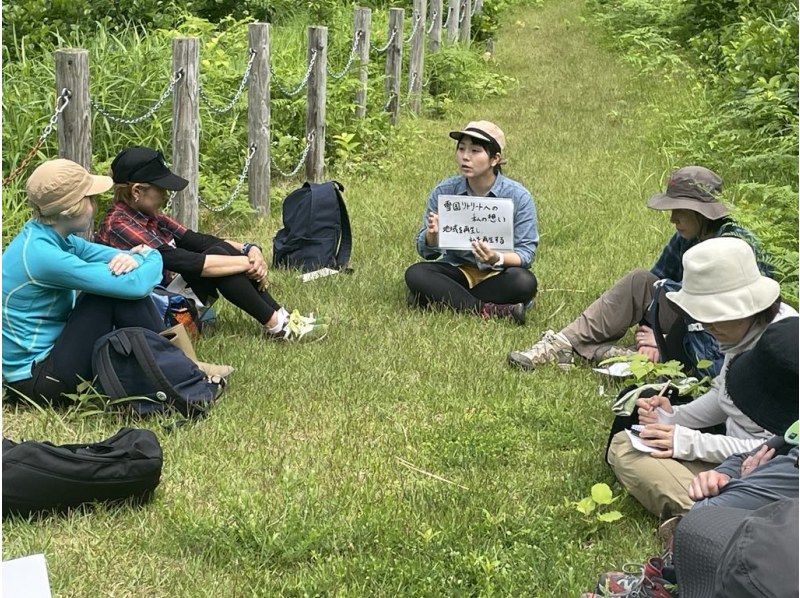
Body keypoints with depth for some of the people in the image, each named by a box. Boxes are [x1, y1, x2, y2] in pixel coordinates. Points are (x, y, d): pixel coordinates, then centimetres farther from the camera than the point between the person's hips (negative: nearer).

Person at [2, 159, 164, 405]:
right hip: (35, 381, -9)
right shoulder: (42, 255, -26)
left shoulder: (44, 235, 2)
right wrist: (153, 257, -6)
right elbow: (134, 285, -28)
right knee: (123, 287, -17)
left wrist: (133, 258, -18)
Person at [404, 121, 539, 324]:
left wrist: (497, 259, -32)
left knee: (525, 282, -33)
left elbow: (526, 253, -11)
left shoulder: (518, 197, -8)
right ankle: (489, 310, -29)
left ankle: (442, 299, -21)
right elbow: (426, 252, 0)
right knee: (415, 274, -25)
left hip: (496, 275, -2)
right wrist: (432, 235, -24)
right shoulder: (443, 192, -2)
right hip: (457, 269, 2)